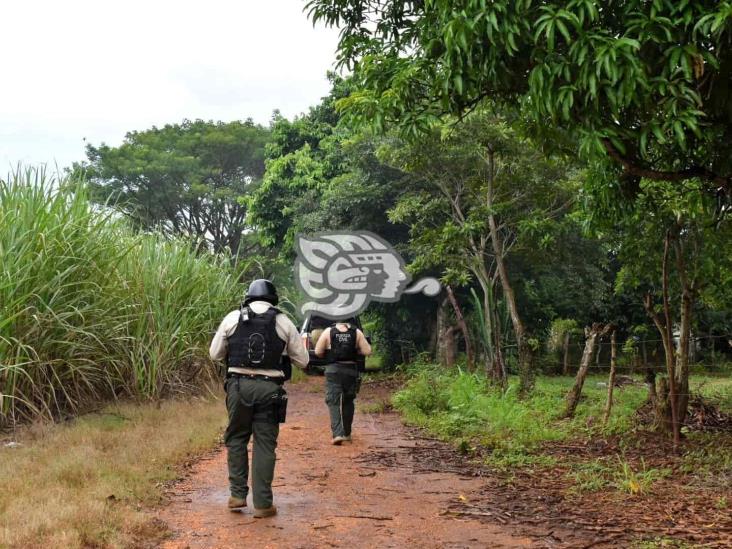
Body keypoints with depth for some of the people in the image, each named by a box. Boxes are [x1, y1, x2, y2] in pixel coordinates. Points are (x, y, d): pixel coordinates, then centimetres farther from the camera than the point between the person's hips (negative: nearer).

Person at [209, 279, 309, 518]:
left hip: (239, 385, 1)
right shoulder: (283, 322, 3)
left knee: (236, 439, 16)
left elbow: (215, 354, 10)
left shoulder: (233, 318, 4)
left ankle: (238, 494, 14)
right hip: (269, 388, 0)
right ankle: (262, 503, 6)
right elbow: (302, 361, 8)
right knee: (264, 444, 5)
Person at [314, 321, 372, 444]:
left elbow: (318, 352, -3)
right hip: (351, 370, 2)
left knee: (334, 402, -2)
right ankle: (346, 433, 27)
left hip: (333, 370, -2)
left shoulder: (328, 332, -5)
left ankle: (338, 433, -18)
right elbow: (367, 351, -3)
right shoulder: (357, 333, -2)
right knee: (348, 402, 18)